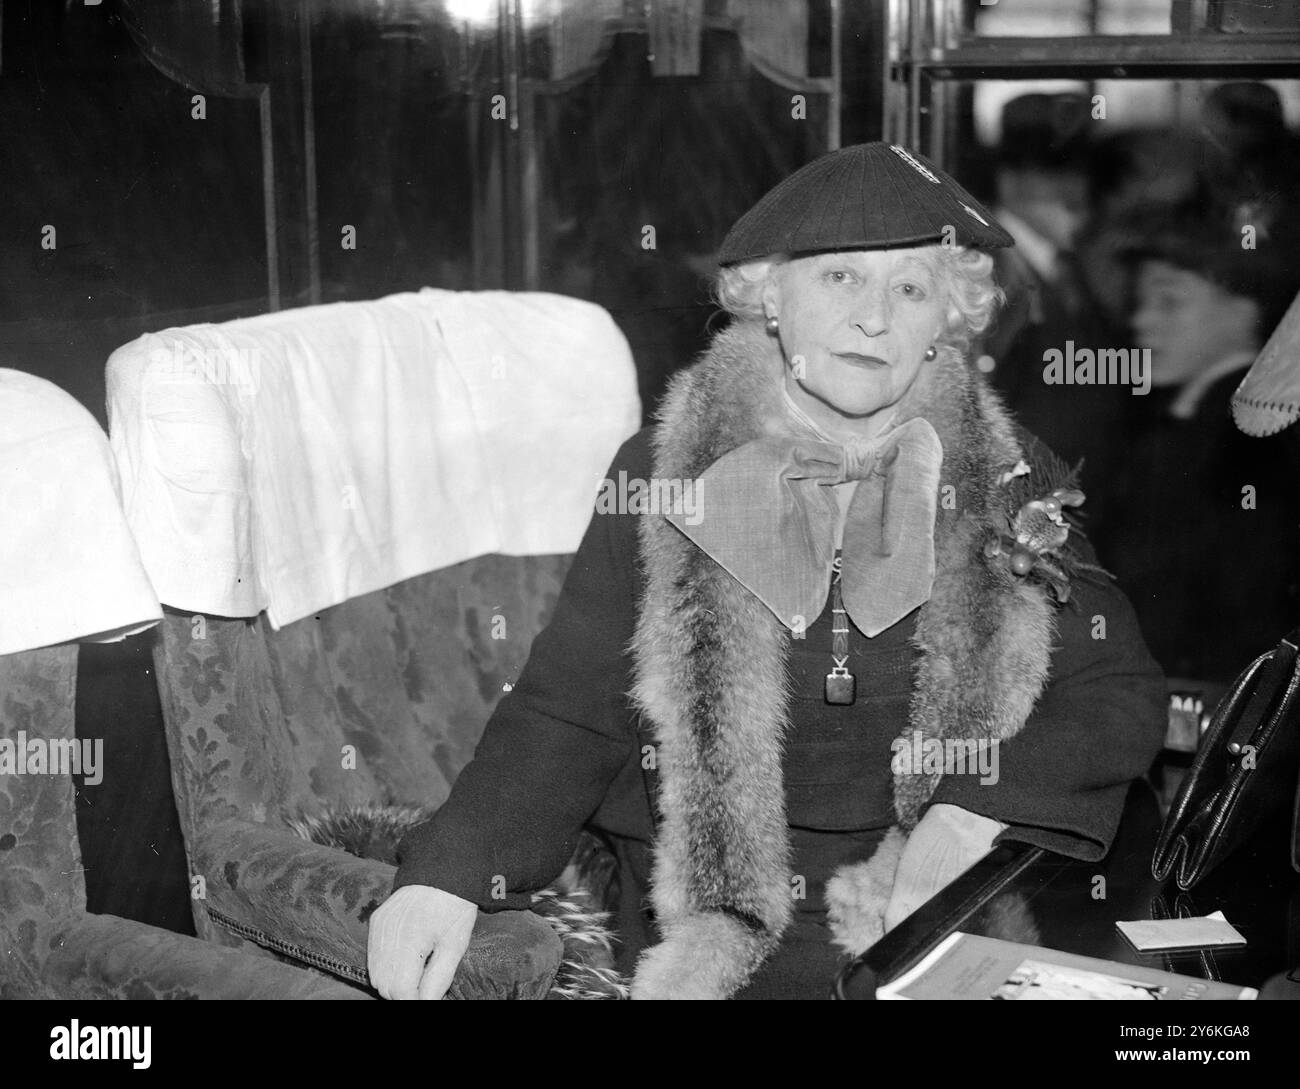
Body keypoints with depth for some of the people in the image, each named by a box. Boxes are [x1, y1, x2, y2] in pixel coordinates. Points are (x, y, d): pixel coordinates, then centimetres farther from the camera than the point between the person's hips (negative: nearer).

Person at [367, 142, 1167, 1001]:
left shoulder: (1005, 481, 4)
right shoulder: (660, 476, 1)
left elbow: (1122, 696, 4)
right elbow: (570, 715, 2)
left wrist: (977, 812, -12)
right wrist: (451, 872, -12)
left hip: (959, 936, 2)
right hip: (715, 950, -1)